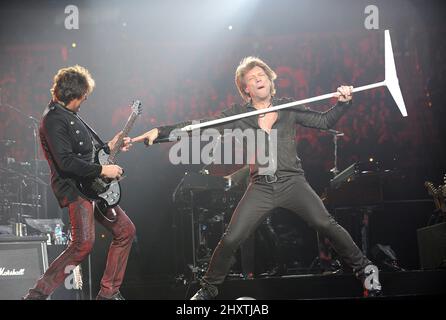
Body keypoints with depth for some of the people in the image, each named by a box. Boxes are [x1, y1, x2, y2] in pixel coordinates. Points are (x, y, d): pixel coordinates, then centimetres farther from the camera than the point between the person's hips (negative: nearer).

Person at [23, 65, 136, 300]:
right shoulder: (54, 120, -16)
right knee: (83, 243, -22)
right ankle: (38, 294, -14)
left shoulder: (68, 115, 16)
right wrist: (102, 170, -19)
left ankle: (108, 293, 13)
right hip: (74, 188, -11)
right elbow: (65, 161, -25)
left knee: (125, 231, 9)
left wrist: (108, 147, 20)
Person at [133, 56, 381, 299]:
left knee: (327, 225, -11)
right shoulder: (239, 115, 6)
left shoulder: (288, 108, 7)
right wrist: (161, 132, -9)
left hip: (293, 182, 0)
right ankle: (208, 289, 14)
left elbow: (325, 121, 8)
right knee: (230, 240, -5)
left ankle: (364, 269, 9)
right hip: (261, 188, 1)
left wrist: (343, 103, -11)